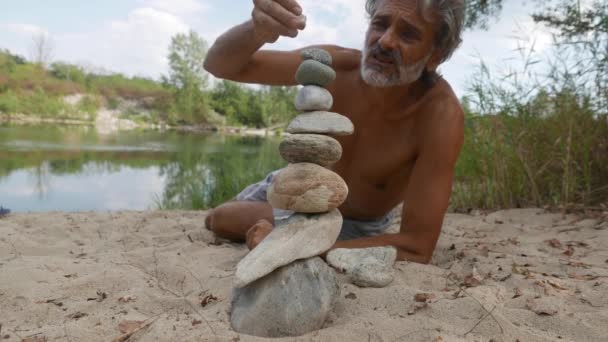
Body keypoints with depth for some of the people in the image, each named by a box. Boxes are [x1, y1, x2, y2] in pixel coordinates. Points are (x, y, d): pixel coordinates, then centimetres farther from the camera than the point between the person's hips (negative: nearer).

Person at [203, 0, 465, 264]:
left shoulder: (441, 114, -38)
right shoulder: (335, 65, -29)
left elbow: (417, 248, -41)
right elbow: (219, 64, -27)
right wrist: (257, 30, -51)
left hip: (358, 227, -3)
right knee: (216, 221, 16)